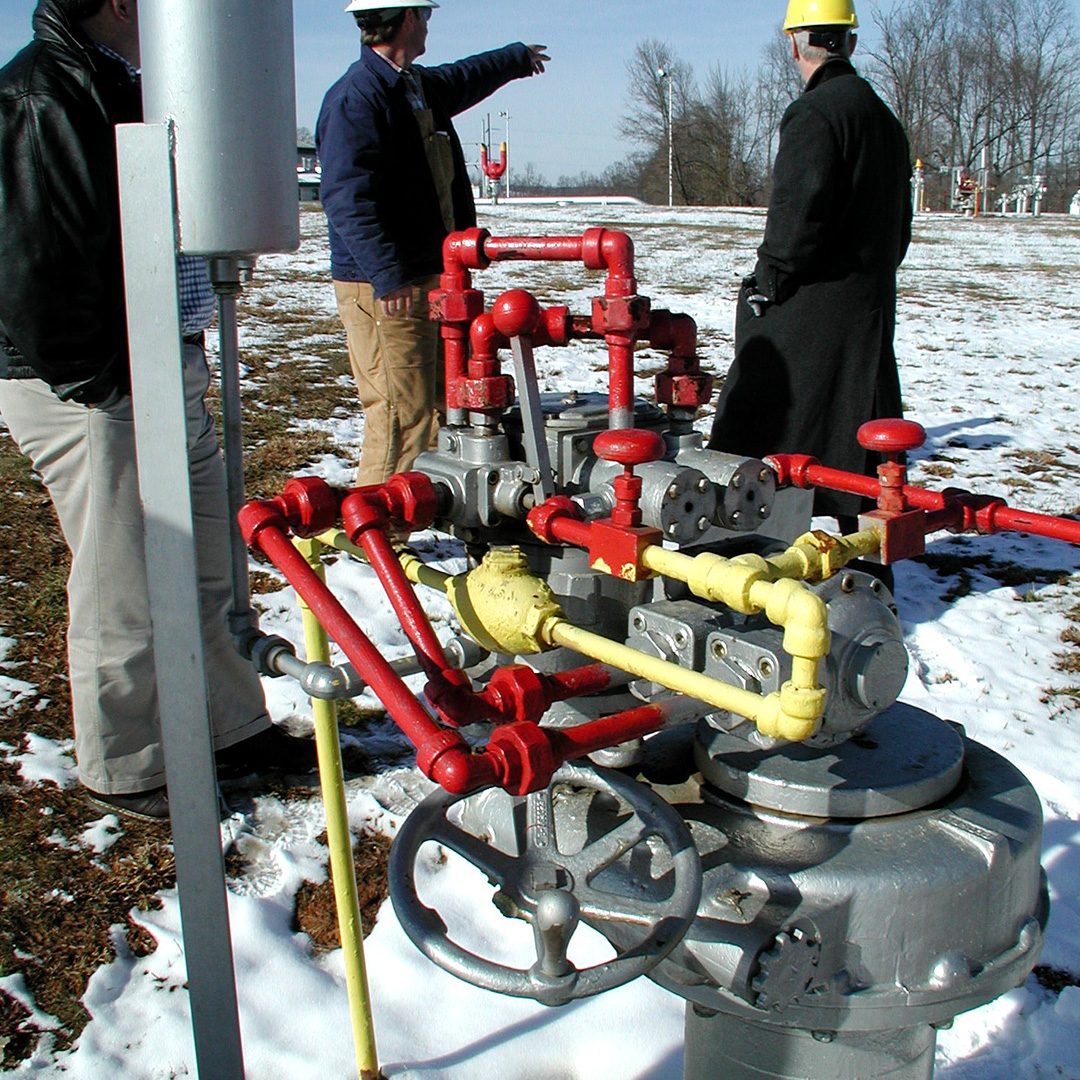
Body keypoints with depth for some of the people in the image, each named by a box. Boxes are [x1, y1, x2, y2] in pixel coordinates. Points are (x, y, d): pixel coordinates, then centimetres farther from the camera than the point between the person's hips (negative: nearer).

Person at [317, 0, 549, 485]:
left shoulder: (420, 86, 18)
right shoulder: (355, 98, -14)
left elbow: (464, 78, 41)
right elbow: (347, 196, -24)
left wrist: (517, 57, 57)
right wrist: (386, 274, -32)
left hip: (432, 278, 10)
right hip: (387, 291, -10)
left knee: (445, 406, 13)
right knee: (402, 416, -11)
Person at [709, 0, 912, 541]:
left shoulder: (814, 112, -13)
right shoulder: (884, 118, 16)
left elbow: (798, 213, -22)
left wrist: (768, 282, -11)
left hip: (808, 313, -9)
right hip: (871, 309, 9)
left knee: (755, 435, -2)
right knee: (859, 433, 14)